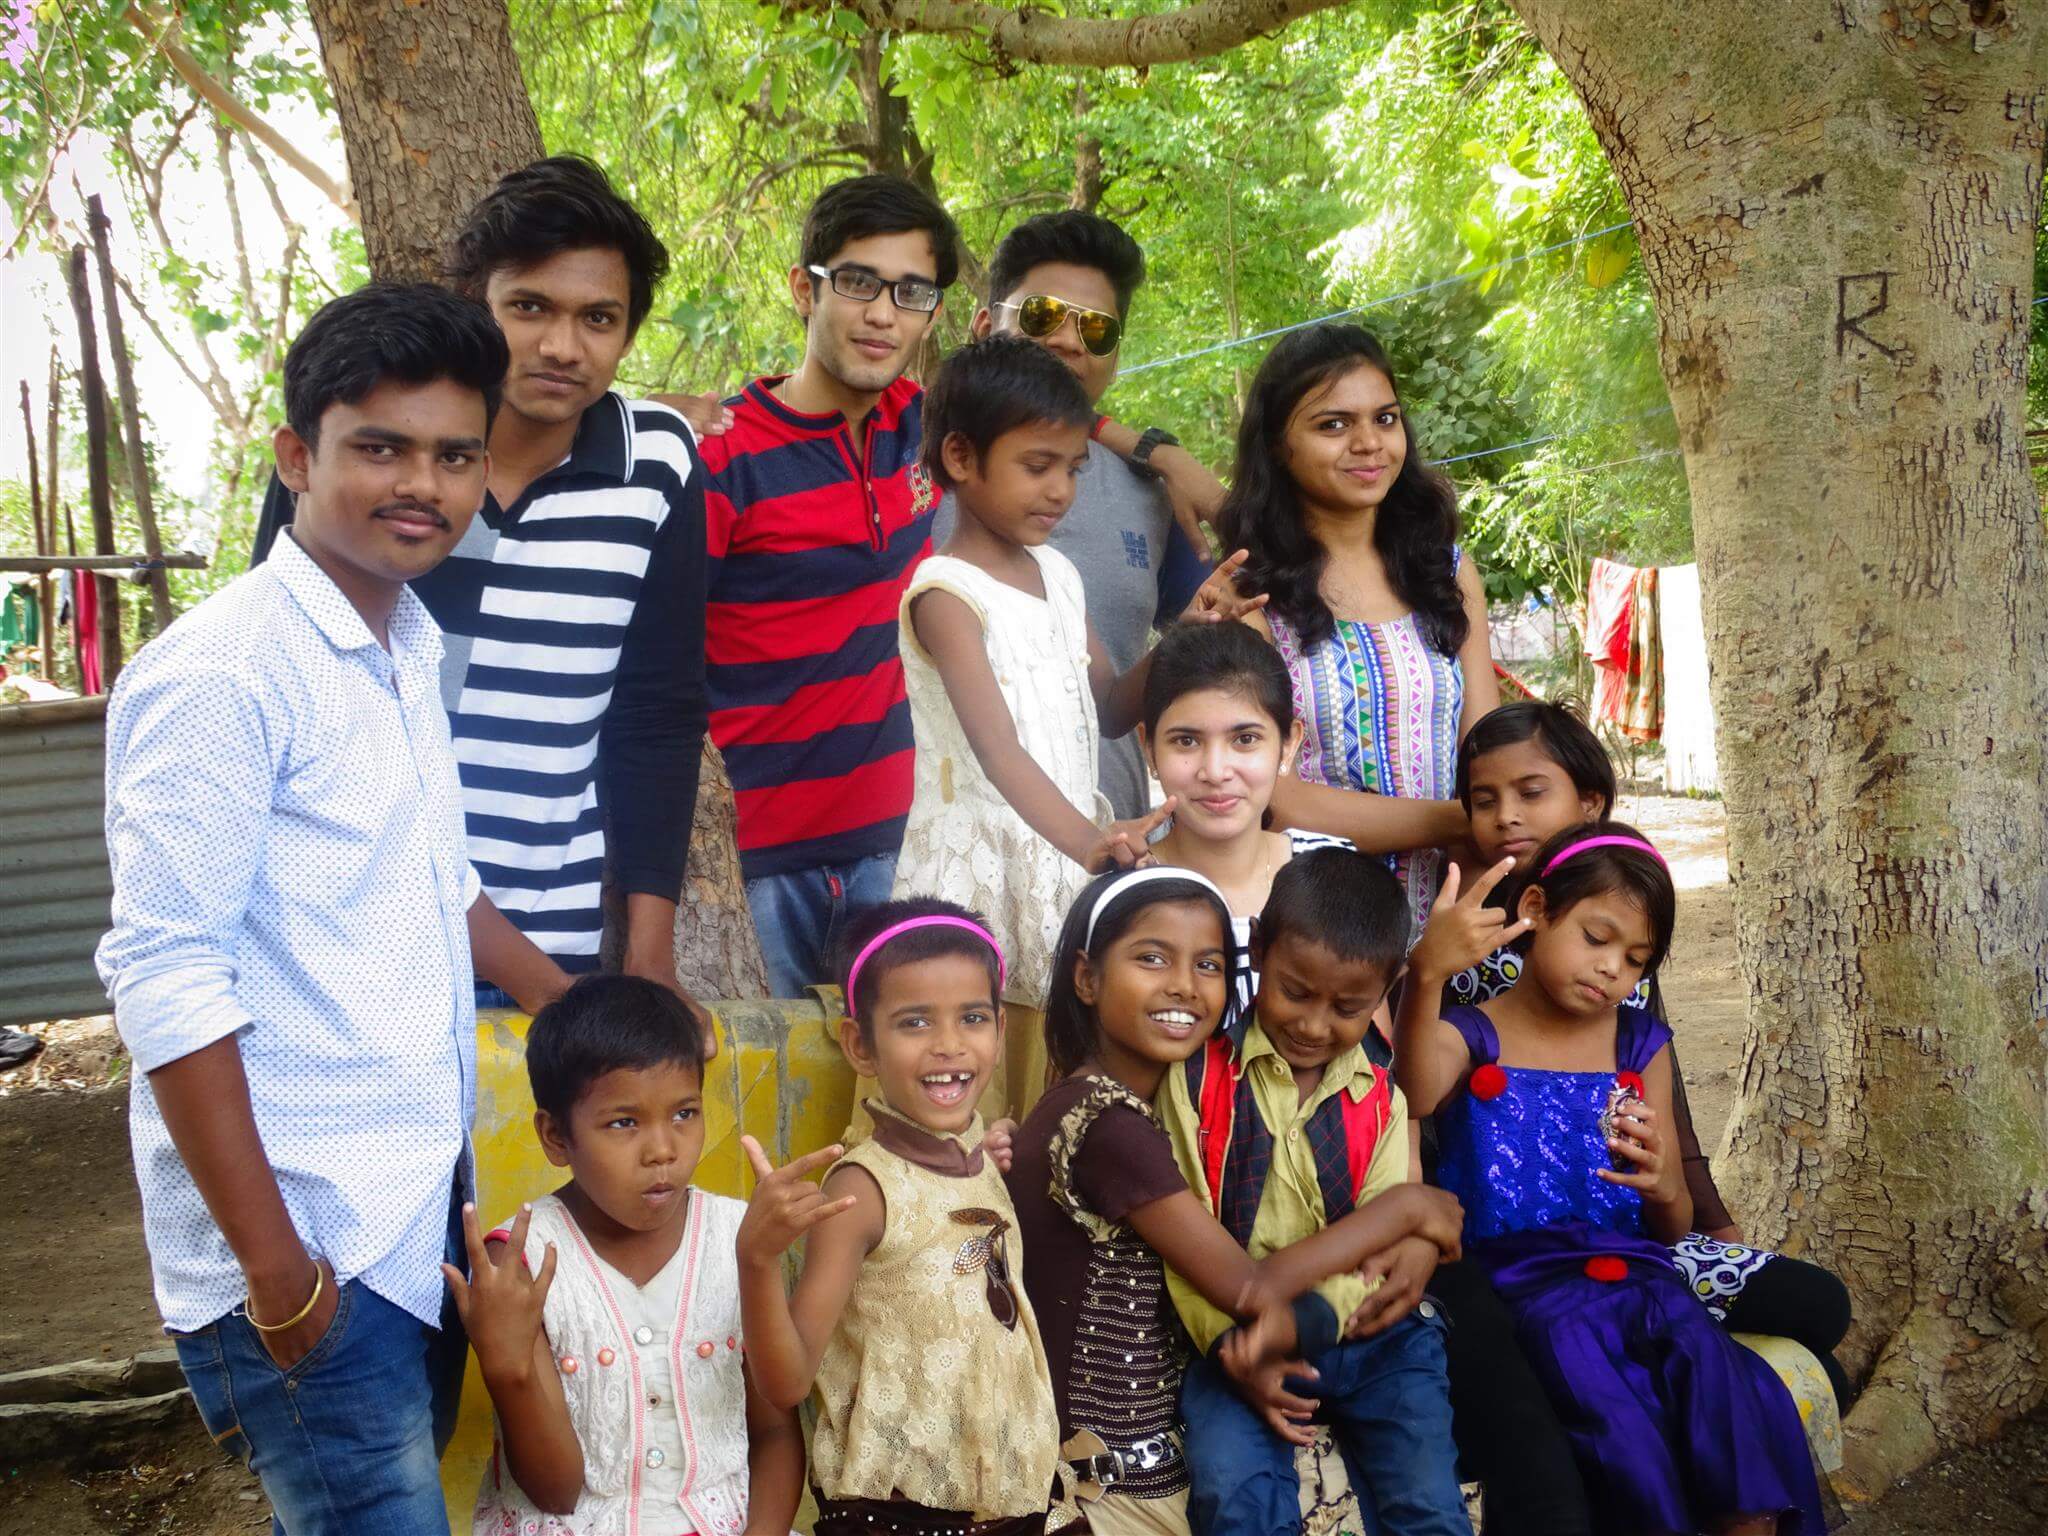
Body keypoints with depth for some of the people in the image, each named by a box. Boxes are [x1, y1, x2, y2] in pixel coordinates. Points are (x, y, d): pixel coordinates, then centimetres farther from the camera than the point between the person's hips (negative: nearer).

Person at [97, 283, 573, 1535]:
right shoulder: (223, 677, -17)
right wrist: (275, 1272, -20)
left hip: (422, 1203, 8)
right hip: (305, 1242, -8)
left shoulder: (409, 652, 9)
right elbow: (168, 983, -20)